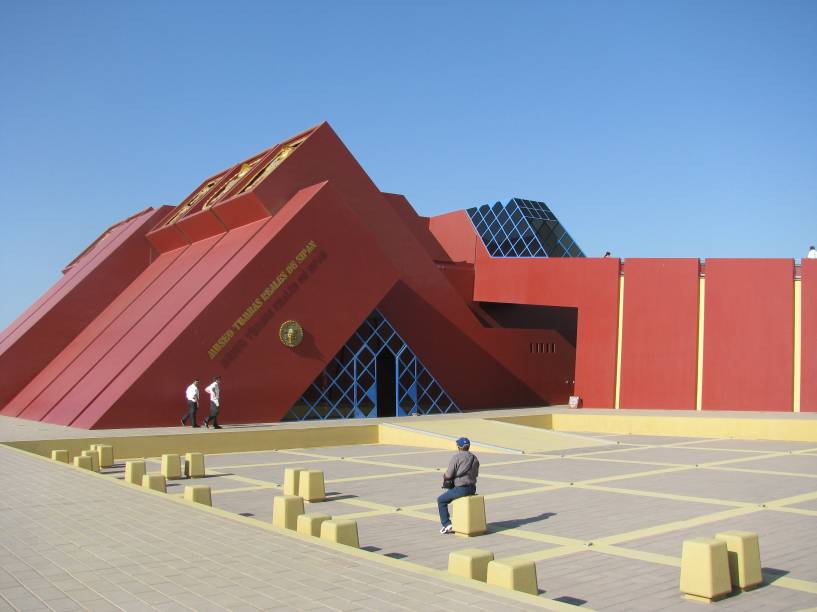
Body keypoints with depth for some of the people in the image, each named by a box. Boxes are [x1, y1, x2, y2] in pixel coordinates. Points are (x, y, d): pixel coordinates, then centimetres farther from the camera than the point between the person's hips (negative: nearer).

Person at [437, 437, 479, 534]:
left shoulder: (457, 457, -13)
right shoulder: (474, 458, 10)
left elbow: (448, 475, -15)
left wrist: (444, 476, 9)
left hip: (461, 489, -8)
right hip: (472, 488, 8)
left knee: (441, 500, 10)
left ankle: (447, 525, 3)